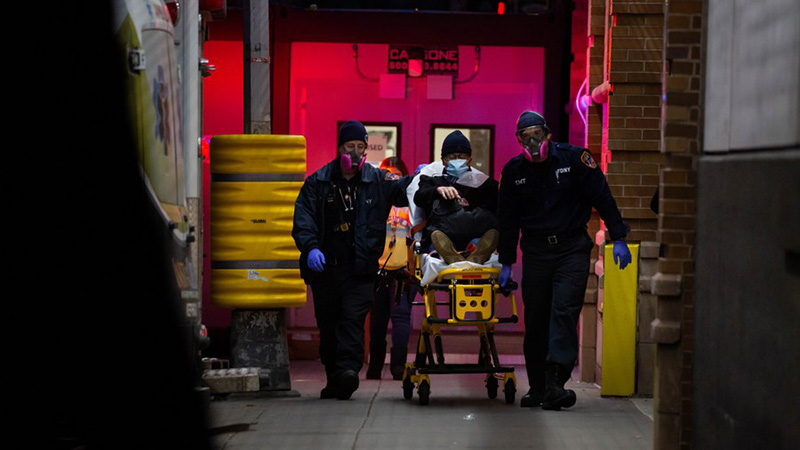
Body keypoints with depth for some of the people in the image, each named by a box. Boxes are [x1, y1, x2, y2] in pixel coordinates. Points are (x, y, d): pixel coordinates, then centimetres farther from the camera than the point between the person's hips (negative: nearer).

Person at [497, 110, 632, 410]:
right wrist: (506, 262, 10)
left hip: (572, 250, -3)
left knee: (564, 312, -15)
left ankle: (554, 383, -22)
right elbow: (507, 219, 11)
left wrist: (618, 239, -4)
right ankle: (537, 388, 14)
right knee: (535, 319, 4)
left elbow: (602, 197, -1)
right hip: (535, 251, 3)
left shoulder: (574, 158, -4)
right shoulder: (513, 171, 4)